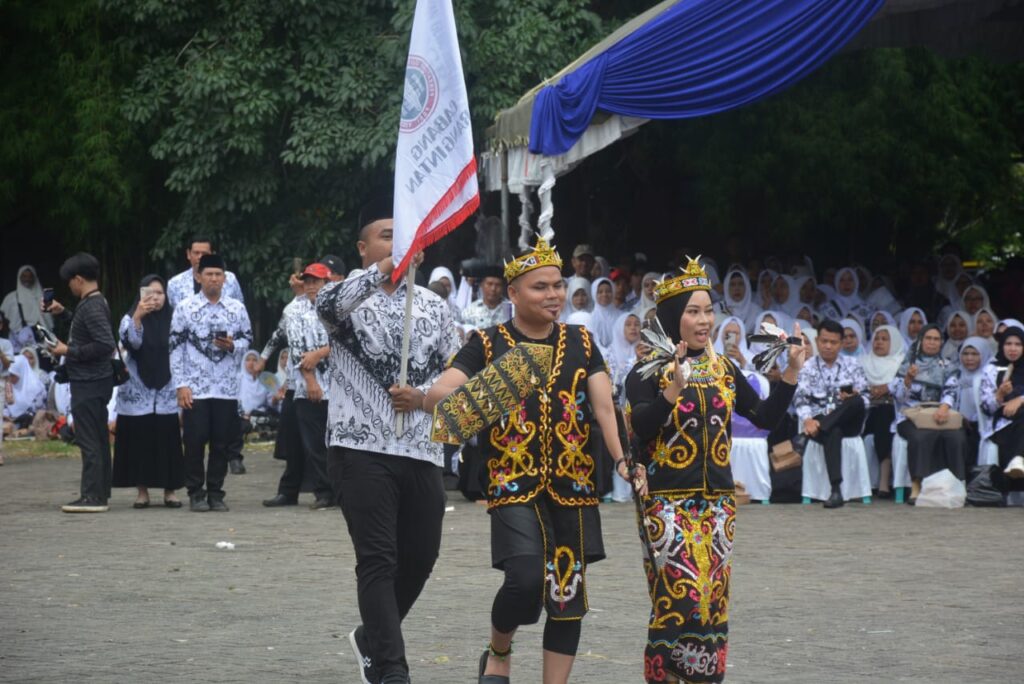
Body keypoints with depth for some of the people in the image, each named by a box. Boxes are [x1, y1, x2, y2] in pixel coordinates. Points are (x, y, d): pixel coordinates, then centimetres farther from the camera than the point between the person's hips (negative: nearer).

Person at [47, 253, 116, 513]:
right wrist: (63, 314, 22)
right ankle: (100, 494, 19)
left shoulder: (91, 307, -18)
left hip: (88, 383, -10)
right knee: (97, 440, 13)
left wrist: (69, 351, -18)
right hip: (96, 381, 10)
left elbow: (105, 344, -25)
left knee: (88, 440, -8)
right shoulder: (96, 303, 12)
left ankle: (93, 496, -7)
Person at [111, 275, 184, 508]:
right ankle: (142, 491, 8)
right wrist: (138, 317, -30)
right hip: (138, 393, -1)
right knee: (140, 440, -1)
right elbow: (131, 342, -16)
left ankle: (170, 491, 6)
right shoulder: (130, 319, 2)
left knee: (168, 441, -2)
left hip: (167, 393, 1)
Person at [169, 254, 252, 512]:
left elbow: (247, 340, 13)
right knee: (195, 442, -1)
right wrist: (181, 384, -7)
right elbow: (176, 348, -1)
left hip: (227, 388, 2)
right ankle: (196, 493, 10)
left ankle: (215, 493, 15)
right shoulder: (185, 307, 0)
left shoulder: (237, 308, 6)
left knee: (221, 443, 5)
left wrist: (232, 346, -10)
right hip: (194, 388, -2)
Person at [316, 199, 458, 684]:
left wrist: (423, 395, -8)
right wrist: (385, 267, -40)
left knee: (420, 556, 11)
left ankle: (372, 637, 34)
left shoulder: (432, 305, 12)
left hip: (422, 450, 5)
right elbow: (328, 303, -27)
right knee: (378, 561, -8)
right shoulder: (348, 297, -1)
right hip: (362, 449, -5)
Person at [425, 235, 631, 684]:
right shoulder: (488, 344, 1)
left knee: (567, 592, 4)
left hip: (573, 487, 4)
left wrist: (622, 460, -16)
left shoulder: (580, 343, 10)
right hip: (514, 483, -3)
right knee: (526, 580, -19)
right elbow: (438, 393, -9)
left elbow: (605, 405, 0)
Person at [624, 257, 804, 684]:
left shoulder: (724, 369, 12)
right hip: (667, 501, -5)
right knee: (678, 599, -11)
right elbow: (640, 427, -19)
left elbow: (766, 417, 13)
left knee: (713, 600, 5)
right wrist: (673, 388, -31)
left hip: (718, 500, 6)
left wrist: (791, 373, 2)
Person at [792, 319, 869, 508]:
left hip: (848, 422, 2)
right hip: (820, 422, -2)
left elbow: (865, 399, 8)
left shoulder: (852, 364, 15)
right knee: (833, 433, -39)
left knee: (856, 401, -33)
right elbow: (800, 399, -4)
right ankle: (835, 491, -49)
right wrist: (807, 420, -26)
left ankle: (806, 437, -38)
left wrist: (852, 398, -17)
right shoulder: (808, 368, 10)